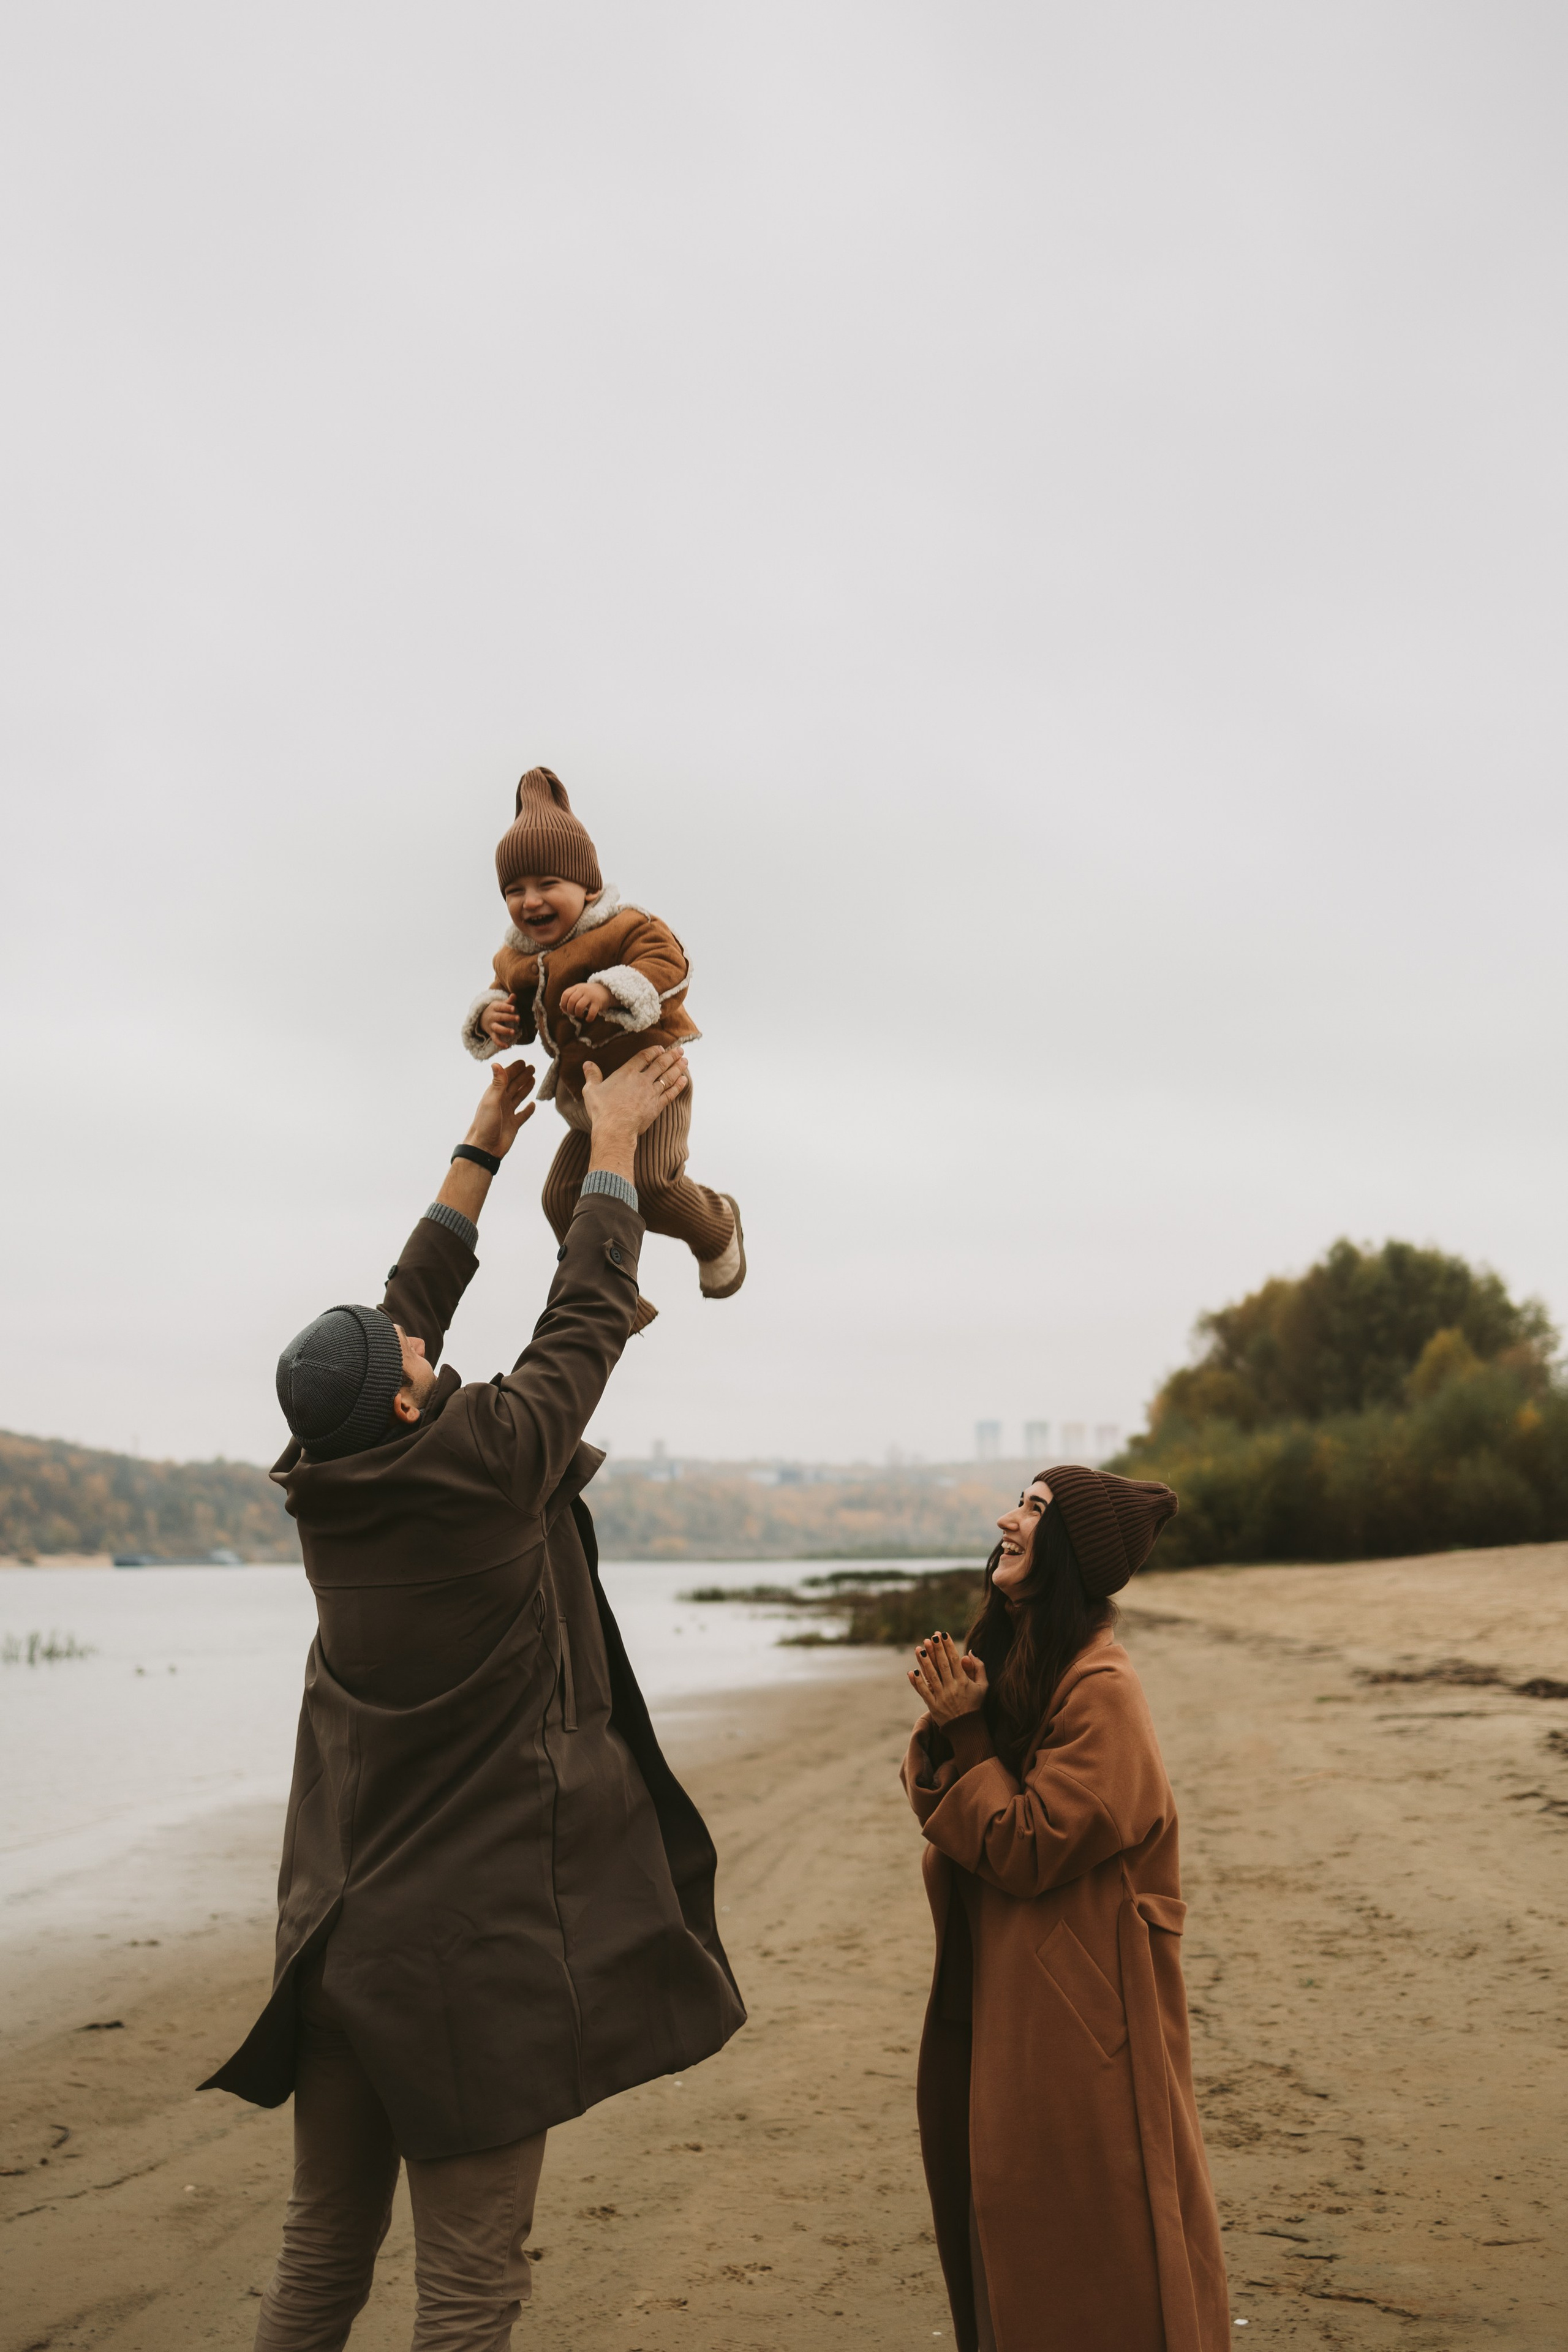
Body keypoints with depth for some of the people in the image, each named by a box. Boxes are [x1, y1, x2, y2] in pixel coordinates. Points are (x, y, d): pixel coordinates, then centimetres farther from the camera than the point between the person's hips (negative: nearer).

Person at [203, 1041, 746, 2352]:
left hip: (339, 1936, 7)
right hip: (474, 1946, -7)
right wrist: (613, 1138, 10)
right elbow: (586, 1320, -2)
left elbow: (415, 1304, 15)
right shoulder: (481, 1468, -15)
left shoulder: (328, 1490, 2)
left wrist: (484, 1148, 23)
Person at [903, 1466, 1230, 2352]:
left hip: (1076, 2004, -9)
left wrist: (966, 1736, -16)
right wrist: (950, 1726, -10)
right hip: (1001, 1986, 9)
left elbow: (1026, 1851, -21)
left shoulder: (1100, 1691, -20)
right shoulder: (1017, 1660, 7)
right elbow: (939, 1808, 8)